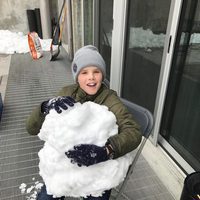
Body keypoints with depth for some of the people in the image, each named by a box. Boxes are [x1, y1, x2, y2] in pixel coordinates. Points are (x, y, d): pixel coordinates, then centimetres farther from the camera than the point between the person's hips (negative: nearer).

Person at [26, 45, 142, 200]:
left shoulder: (110, 100, -18)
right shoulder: (67, 93, -8)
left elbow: (134, 132, -31)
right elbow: (32, 128, -9)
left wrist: (105, 150, -50)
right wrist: (47, 107, -31)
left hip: (100, 168, -2)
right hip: (66, 162, 3)